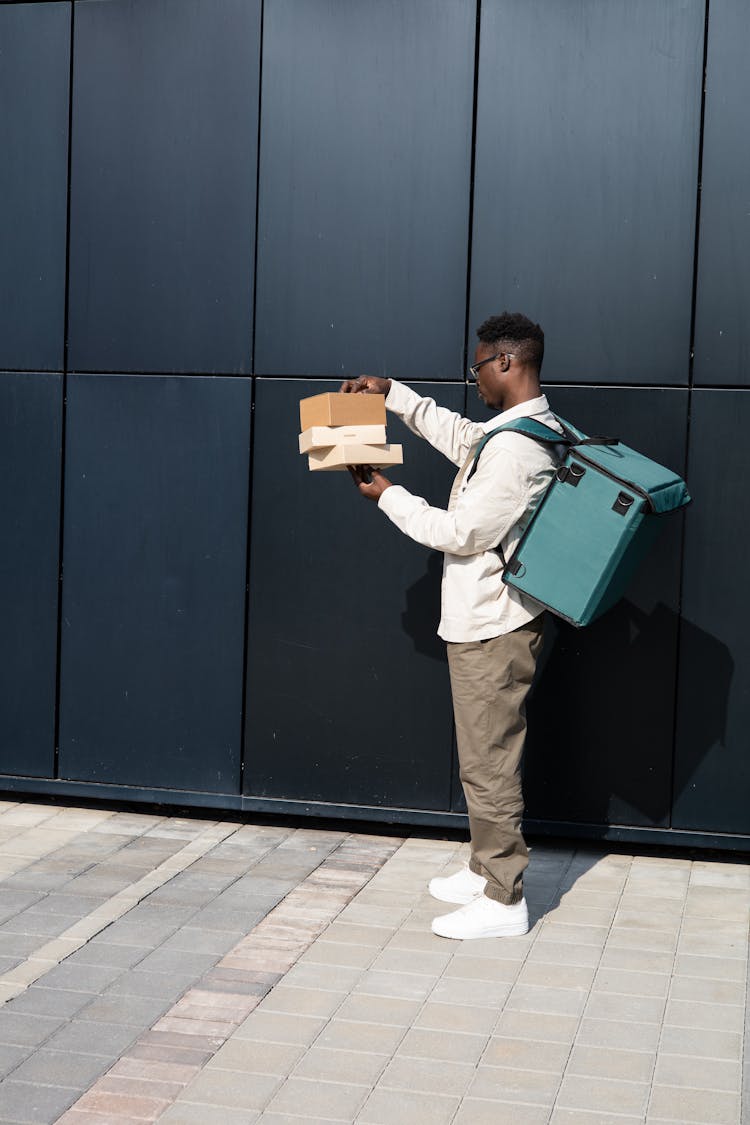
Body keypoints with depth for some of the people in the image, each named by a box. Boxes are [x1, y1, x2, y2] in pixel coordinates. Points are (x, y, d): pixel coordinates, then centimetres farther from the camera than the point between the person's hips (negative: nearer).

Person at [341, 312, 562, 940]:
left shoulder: (516, 447, -22)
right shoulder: (528, 428, 11)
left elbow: (462, 532, -20)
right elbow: (459, 435, 28)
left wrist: (389, 496, -8)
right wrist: (392, 393, 24)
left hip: (491, 628, -11)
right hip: (489, 620, 11)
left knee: (488, 764, -2)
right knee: (489, 757, 19)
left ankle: (503, 901, 7)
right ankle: (488, 869, 31)